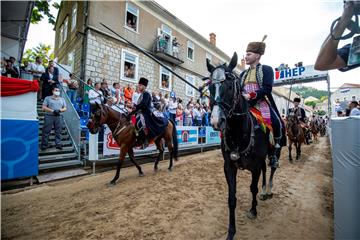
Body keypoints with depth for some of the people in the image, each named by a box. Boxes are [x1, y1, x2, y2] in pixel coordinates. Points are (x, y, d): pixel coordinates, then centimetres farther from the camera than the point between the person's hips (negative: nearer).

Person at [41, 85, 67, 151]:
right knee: (46, 131, -1)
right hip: (49, 116, -2)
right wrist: (52, 111, -14)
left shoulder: (62, 99, 17)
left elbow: (65, 108, 12)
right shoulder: (47, 98, 8)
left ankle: (58, 144, 9)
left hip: (58, 117, 2)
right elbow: (44, 107, -1)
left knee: (58, 131, 2)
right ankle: (44, 145, 7)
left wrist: (60, 110, -9)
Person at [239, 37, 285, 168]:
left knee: (277, 124, -24)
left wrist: (250, 96, -25)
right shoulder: (243, 74, 22)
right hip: (245, 105, 5)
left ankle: (274, 154, -3)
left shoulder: (266, 69, 5)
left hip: (262, 104, -4)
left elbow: (267, 88, -10)